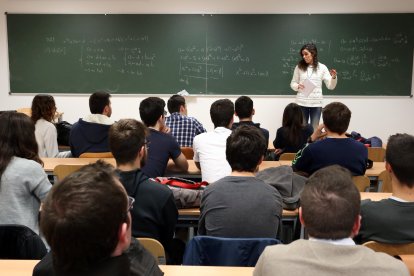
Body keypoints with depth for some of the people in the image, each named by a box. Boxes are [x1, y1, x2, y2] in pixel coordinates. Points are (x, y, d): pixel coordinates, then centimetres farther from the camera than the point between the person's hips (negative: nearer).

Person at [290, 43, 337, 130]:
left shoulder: (322, 67, 1)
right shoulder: (299, 67, 2)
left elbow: (330, 86, 1)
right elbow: (292, 83, 9)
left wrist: (334, 77, -18)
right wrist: (297, 86, -13)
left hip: (316, 103, 0)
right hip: (302, 103, 0)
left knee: (315, 129, 5)